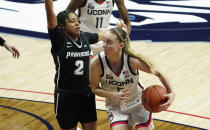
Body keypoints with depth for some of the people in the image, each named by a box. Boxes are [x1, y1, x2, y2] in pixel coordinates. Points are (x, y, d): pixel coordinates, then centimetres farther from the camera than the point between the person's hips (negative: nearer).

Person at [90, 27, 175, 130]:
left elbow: (158, 73, -12)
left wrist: (171, 93, -26)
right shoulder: (96, 63, -25)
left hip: (139, 103, 0)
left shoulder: (132, 60, -27)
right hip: (116, 107, 0)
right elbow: (95, 88, -8)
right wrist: (113, 95, -26)